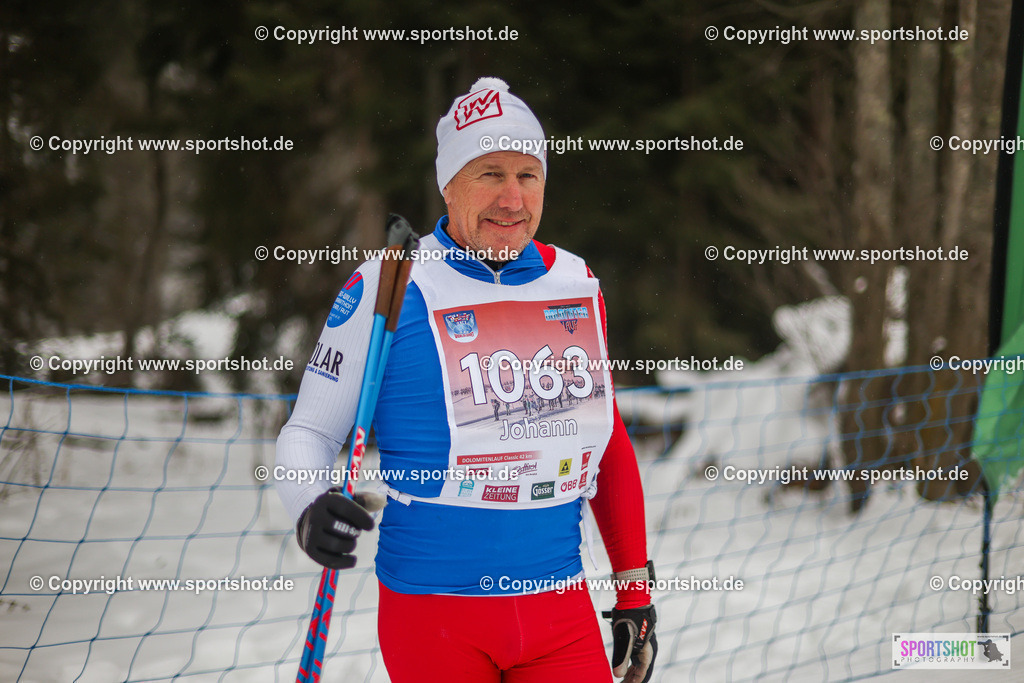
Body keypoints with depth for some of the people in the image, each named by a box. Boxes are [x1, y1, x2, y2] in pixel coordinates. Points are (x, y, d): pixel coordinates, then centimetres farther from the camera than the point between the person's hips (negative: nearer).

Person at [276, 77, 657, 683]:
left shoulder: (577, 284, 7)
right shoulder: (388, 287, -7)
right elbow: (308, 432, -2)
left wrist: (635, 591, 15)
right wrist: (311, 508, -23)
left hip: (562, 609, 4)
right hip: (434, 608, -3)